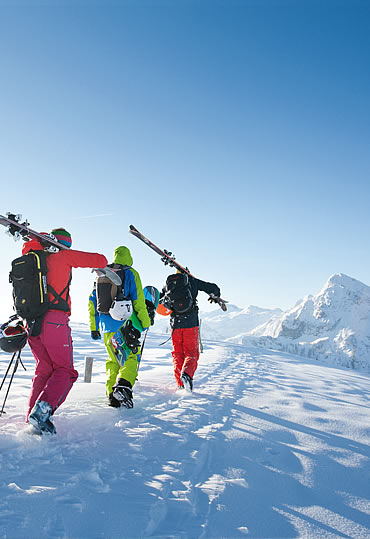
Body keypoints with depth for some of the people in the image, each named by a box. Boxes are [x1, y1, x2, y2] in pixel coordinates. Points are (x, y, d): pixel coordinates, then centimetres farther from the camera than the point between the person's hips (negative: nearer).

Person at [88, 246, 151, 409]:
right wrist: (145, 322, 0)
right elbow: (138, 301, -7)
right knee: (132, 357, 3)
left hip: (107, 327, 4)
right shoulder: (131, 274, -1)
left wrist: (94, 327, 18)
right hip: (126, 324, -4)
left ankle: (112, 395, 7)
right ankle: (123, 385, -19)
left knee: (113, 360, 14)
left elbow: (93, 301, 13)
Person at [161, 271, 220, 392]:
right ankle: (186, 374, -24)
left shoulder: (168, 283, 10)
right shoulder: (192, 281, 4)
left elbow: (158, 300, 16)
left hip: (175, 324, 3)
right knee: (191, 353, 4)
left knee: (177, 354, 13)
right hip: (191, 323, -3)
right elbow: (213, 288, 3)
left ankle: (180, 385, 5)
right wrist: (215, 297, 24)